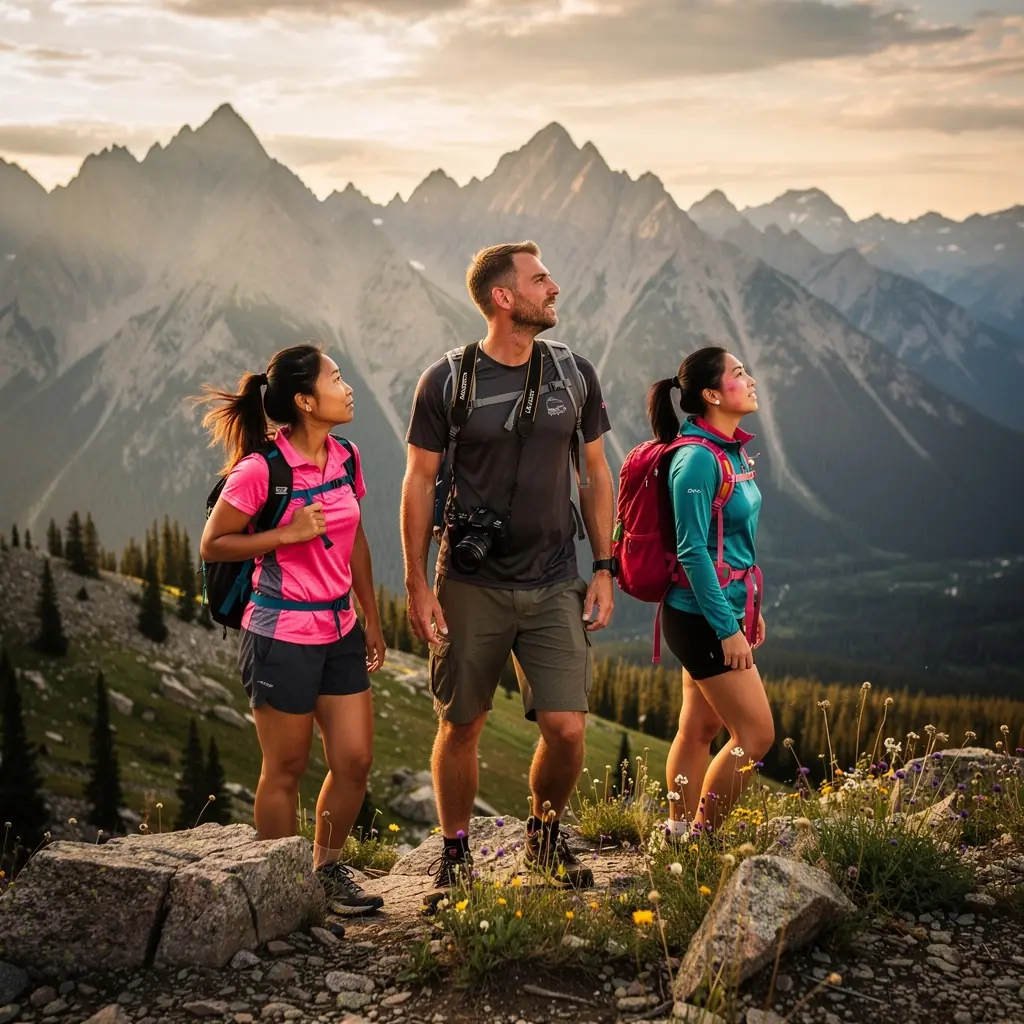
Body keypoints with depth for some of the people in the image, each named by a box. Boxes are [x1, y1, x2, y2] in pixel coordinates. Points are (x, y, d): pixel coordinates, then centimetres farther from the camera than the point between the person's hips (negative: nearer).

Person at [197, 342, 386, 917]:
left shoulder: (345, 457, 5)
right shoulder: (261, 469, -16)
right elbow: (212, 545, -9)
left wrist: (372, 620, 17)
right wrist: (287, 534, -20)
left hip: (339, 632, 7)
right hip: (283, 636, -6)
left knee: (356, 760, 8)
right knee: (287, 769, 6)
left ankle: (328, 869, 28)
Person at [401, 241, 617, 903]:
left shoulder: (574, 374, 5)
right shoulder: (448, 382, -4)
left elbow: (596, 473, 11)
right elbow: (420, 482, 0)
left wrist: (604, 569, 6)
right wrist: (417, 585, -4)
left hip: (555, 586, 2)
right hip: (471, 586, -2)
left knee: (567, 729, -4)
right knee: (461, 727, 7)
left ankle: (545, 836, 24)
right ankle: (456, 854, 27)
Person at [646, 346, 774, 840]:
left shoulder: (731, 450, 9)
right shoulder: (697, 460, -20)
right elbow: (693, 551, -21)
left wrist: (751, 608, 20)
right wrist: (728, 628, -20)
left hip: (719, 612, 9)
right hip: (703, 618, -9)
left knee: (699, 728, 15)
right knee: (756, 734, -3)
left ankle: (680, 833, 25)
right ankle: (699, 836, 9)